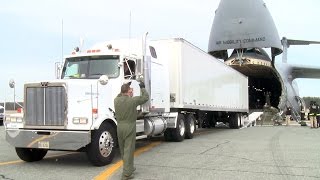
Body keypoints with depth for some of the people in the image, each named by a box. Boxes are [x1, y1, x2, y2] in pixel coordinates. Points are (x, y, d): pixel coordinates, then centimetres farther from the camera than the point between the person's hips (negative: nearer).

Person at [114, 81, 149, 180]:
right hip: (130, 127, -5)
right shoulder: (133, 100, -12)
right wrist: (142, 88, 16)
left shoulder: (116, 100, 1)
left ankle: (129, 167, 35)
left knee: (123, 150, 18)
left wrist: (126, 87, 30)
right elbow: (145, 97, 2)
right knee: (128, 150, -1)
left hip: (120, 126, 6)